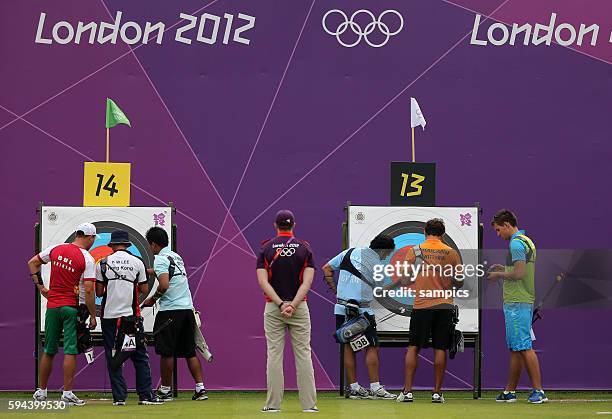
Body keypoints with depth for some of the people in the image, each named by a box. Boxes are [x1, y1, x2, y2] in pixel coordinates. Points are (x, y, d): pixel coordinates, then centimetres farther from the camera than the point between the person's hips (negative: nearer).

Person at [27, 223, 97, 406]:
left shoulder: (55, 249, 4)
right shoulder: (87, 259, -10)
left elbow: (32, 263, 16)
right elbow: (89, 290, -15)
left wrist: (40, 285, 18)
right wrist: (93, 316, -9)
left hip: (52, 306, 5)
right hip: (72, 307, -5)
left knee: (49, 350, 13)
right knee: (70, 350, -3)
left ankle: (41, 391, 19)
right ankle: (67, 393, -6)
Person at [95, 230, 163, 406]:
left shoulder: (103, 263, 0)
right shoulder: (137, 262, 1)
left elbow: (99, 292, 1)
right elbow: (144, 290, 3)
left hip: (109, 316, 0)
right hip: (132, 316, 0)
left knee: (113, 358, 5)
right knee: (140, 357, 6)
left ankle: (119, 397, 0)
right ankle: (145, 396, 4)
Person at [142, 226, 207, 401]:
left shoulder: (160, 258, -9)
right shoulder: (176, 256, 16)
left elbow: (164, 285, -20)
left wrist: (152, 299, -5)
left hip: (170, 310, -8)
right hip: (187, 308, 8)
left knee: (166, 351, 2)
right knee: (190, 351, 9)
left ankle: (165, 390, 8)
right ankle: (200, 388, 3)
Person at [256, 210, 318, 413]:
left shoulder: (266, 248, 1)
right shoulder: (304, 248, 1)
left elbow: (263, 281, -9)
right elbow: (307, 281, -9)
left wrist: (280, 304, -14)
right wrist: (293, 305, -15)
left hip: (273, 307, 0)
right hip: (300, 307, 0)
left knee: (274, 355, 2)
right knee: (303, 354, 2)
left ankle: (273, 404, 1)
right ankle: (309, 404, 0)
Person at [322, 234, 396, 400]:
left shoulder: (350, 252, 9)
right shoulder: (377, 265, -4)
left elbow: (326, 268, 11)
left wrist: (334, 288, 13)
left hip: (342, 309, 5)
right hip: (362, 310, -5)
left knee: (348, 347, 9)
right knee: (372, 347, 2)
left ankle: (353, 387, 11)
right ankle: (375, 388, -1)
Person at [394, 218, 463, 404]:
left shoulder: (414, 251, -1)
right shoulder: (451, 253, 2)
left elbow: (404, 279, 0)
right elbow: (460, 282, 6)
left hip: (421, 305, -1)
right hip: (444, 305, 1)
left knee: (413, 348, 5)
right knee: (440, 349, 4)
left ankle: (407, 391, 0)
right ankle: (437, 392, 4)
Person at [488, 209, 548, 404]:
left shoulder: (516, 243, -13)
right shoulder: (526, 241, 18)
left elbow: (519, 274, -22)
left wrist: (499, 275, -7)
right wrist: (504, 269, 17)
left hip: (517, 303, -10)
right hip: (523, 302, 10)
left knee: (524, 347, -11)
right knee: (515, 348, 12)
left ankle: (539, 391, -12)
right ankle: (510, 391, 17)